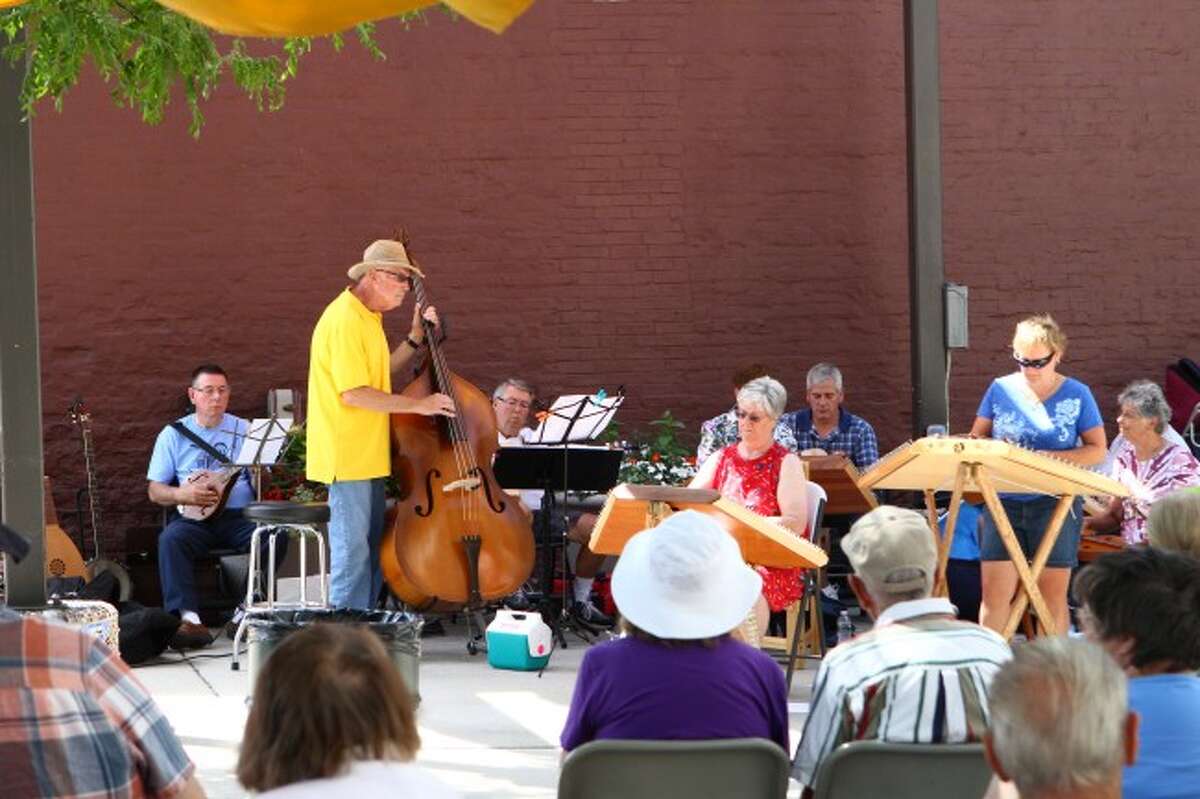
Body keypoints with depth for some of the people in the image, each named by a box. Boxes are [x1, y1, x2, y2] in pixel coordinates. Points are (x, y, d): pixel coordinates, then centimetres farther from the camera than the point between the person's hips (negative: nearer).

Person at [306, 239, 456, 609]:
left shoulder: (367, 317, 15)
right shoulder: (345, 321, -19)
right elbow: (354, 393, -24)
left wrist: (416, 338, 12)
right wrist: (418, 405, -20)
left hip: (368, 454, 11)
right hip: (347, 455, -11)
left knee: (372, 547, 15)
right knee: (353, 550, -7)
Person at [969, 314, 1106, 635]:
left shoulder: (1076, 395, 0)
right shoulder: (1001, 389, 6)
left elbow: (1097, 450, 0)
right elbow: (976, 437, 11)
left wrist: (1050, 458, -15)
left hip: (1056, 504, -2)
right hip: (1004, 503, 2)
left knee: (1053, 596, 1)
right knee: (994, 593, -4)